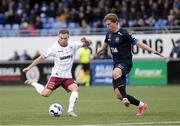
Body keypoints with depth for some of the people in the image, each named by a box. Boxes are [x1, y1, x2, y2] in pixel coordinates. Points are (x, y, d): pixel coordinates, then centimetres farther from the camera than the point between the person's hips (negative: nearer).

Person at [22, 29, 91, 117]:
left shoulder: (72, 46, -1)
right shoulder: (54, 48, -11)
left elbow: (86, 45, 9)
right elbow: (42, 57, -7)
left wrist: (85, 41, -17)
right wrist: (29, 67, -8)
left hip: (67, 76, 3)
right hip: (56, 75, -3)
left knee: (75, 89, -23)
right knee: (45, 94, -14)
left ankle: (70, 111, -18)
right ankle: (33, 84, 14)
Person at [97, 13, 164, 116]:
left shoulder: (123, 34, -11)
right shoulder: (109, 35, 10)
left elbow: (138, 43, -12)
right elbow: (105, 44, 30)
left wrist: (152, 51, -22)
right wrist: (101, 49, 7)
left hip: (126, 62, -7)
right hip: (116, 64, 7)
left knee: (115, 73, -43)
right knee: (118, 95, 2)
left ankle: (125, 98, -42)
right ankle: (141, 105, 19)